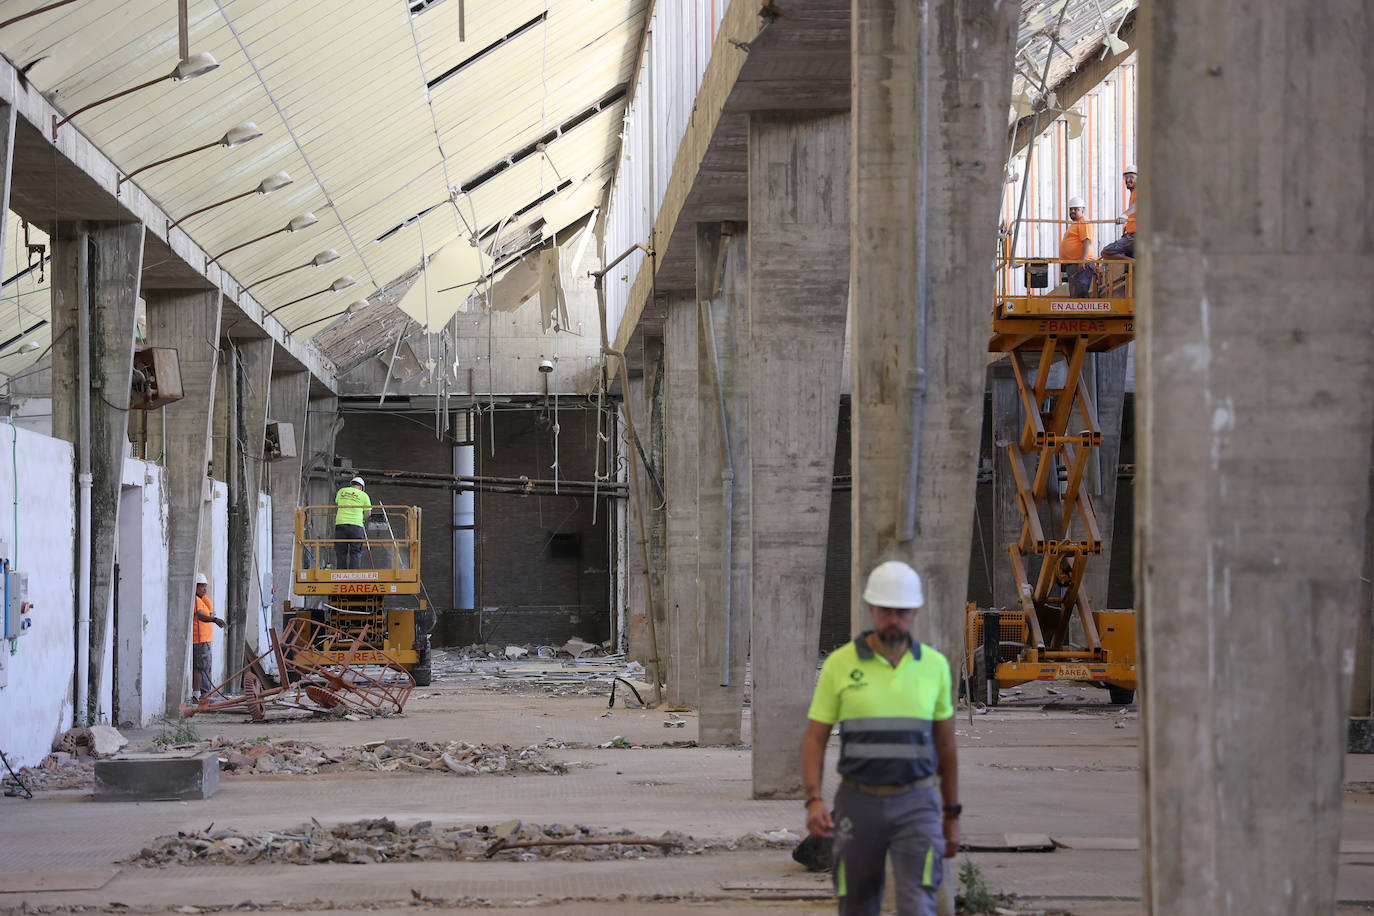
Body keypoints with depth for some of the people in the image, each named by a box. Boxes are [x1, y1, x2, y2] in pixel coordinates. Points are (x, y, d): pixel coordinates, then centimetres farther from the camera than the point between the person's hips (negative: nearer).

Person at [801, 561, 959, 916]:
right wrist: (813, 802, -19)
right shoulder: (840, 663, -3)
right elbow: (814, 740, -2)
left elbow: (945, 744, 11)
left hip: (916, 807, 0)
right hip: (859, 805, 0)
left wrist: (952, 816, 13)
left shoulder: (934, 665, 2)